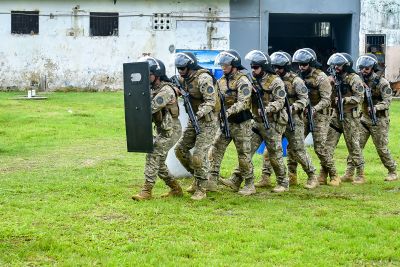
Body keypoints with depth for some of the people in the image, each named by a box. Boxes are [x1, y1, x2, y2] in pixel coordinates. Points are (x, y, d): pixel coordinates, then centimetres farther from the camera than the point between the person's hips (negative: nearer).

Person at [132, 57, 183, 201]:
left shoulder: (166, 90, -19)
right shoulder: (153, 89, 10)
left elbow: (151, 107, -27)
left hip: (170, 131, -10)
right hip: (162, 130, 10)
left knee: (153, 157, -15)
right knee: (158, 161, 11)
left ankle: (146, 191, -13)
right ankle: (175, 189, 22)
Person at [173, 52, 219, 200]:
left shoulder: (203, 79, -19)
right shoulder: (184, 79, 6)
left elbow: (211, 102, -24)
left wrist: (199, 114, -36)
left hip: (207, 120, -9)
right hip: (194, 119, 9)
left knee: (199, 156, -12)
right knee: (180, 149, 9)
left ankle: (201, 190, 0)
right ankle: (198, 177, 24)